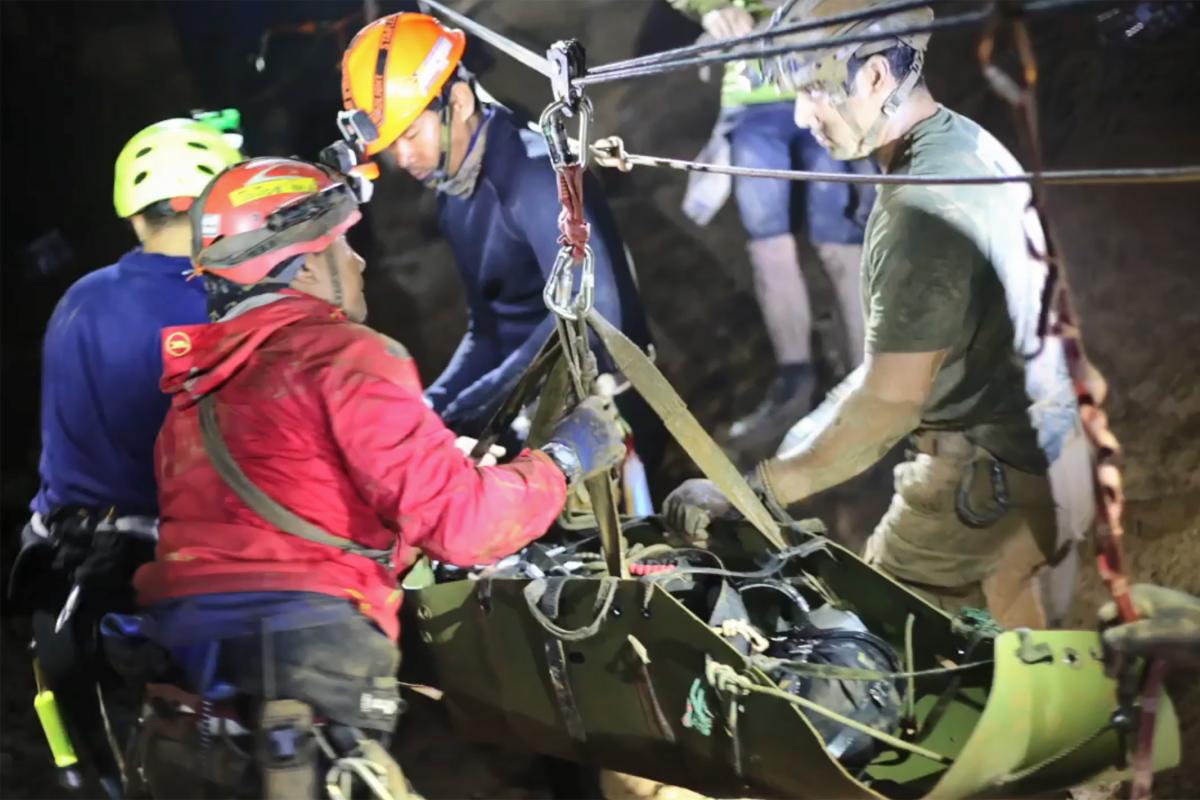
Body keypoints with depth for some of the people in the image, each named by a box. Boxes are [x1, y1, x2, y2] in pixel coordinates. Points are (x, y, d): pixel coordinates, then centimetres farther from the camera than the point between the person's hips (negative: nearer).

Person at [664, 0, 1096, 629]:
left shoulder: (923, 208, -25)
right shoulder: (967, 144, 6)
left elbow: (890, 404, -24)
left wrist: (749, 492, -19)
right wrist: (823, 423, 15)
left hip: (989, 483, -10)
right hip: (1043, 461, 10)